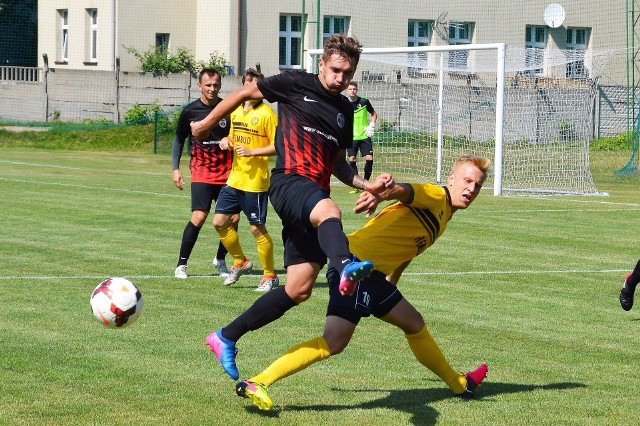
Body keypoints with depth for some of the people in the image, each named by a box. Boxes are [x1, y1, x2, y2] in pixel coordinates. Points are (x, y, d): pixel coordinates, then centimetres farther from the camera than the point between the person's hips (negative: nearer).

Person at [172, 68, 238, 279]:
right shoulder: (190, 111, -1)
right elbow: (179, 140, 11)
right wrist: (175, 169, 4)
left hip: (226, 173, 2)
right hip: (201, 172, -2)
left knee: (233, 218, -2)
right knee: (199, 216, -16)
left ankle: (220, 259, 22)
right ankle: (181, 265, -5)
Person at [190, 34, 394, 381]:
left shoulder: (345, 111, 20)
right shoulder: (296, 85, 3)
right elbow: (246, 93, 14)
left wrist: (367, 185, 11)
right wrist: (207, 123, 21)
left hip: (316, 194, 7)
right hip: (289, 181, -7)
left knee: (298, 290, 2)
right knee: (329, 210, -42)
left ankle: (226, 339, 16)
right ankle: (346, 267, -76)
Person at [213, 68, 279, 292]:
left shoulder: (266, 114, -10)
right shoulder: (236, 111, 10)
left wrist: (252, 152, -21)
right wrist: (227, 141, 1)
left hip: (255, 182, -7)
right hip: (234, 179, 7)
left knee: (257, 228, -3)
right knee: (220, 222, 6)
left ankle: (270, 275, 10)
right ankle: (240, 262, 25)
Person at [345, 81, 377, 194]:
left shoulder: (364, 102, -1)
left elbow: (374, 114, 12)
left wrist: (372, 125, -2)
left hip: (364, 135, 0)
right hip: (351, 137, 0)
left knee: (369, 158, -8)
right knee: (352, 160, -7)